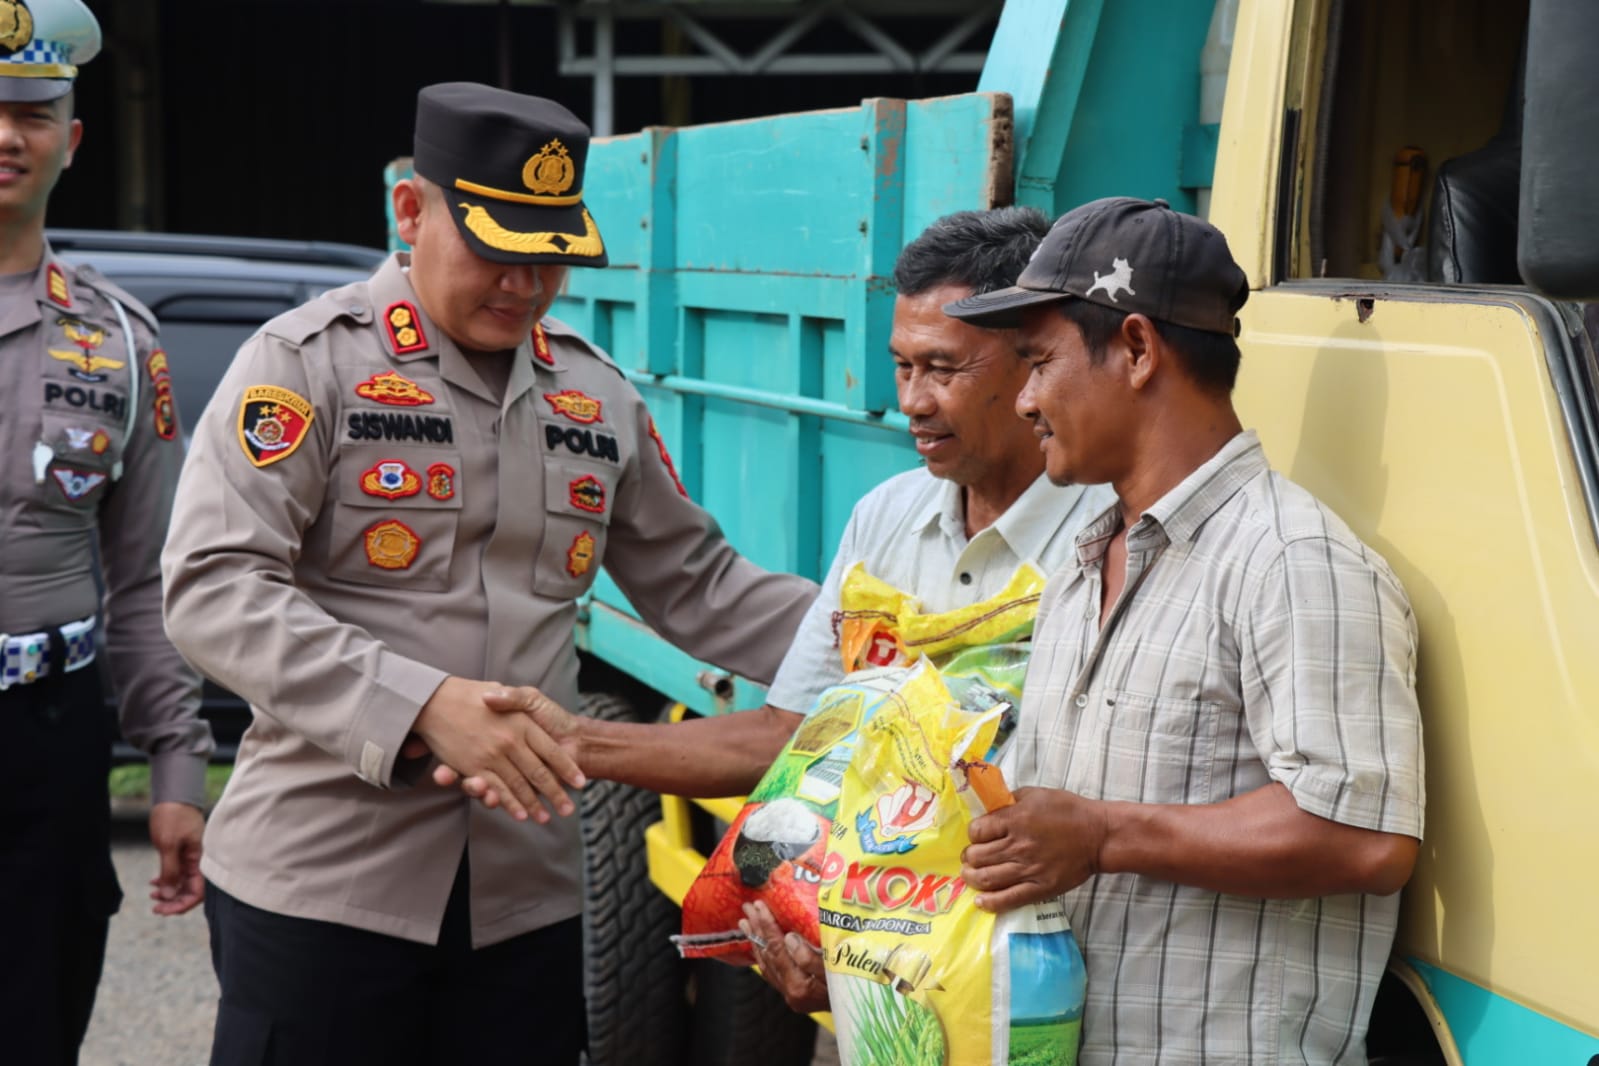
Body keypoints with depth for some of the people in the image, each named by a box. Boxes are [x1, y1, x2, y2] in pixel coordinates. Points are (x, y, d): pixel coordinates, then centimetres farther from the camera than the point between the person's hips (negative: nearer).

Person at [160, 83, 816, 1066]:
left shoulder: (597, 395, 12)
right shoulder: (311, 361, -5)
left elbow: (695, 585, 18)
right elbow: (214, 590, -15)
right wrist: (424, 705, -26)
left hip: (526, 893, 5)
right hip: (325, 877, -4)